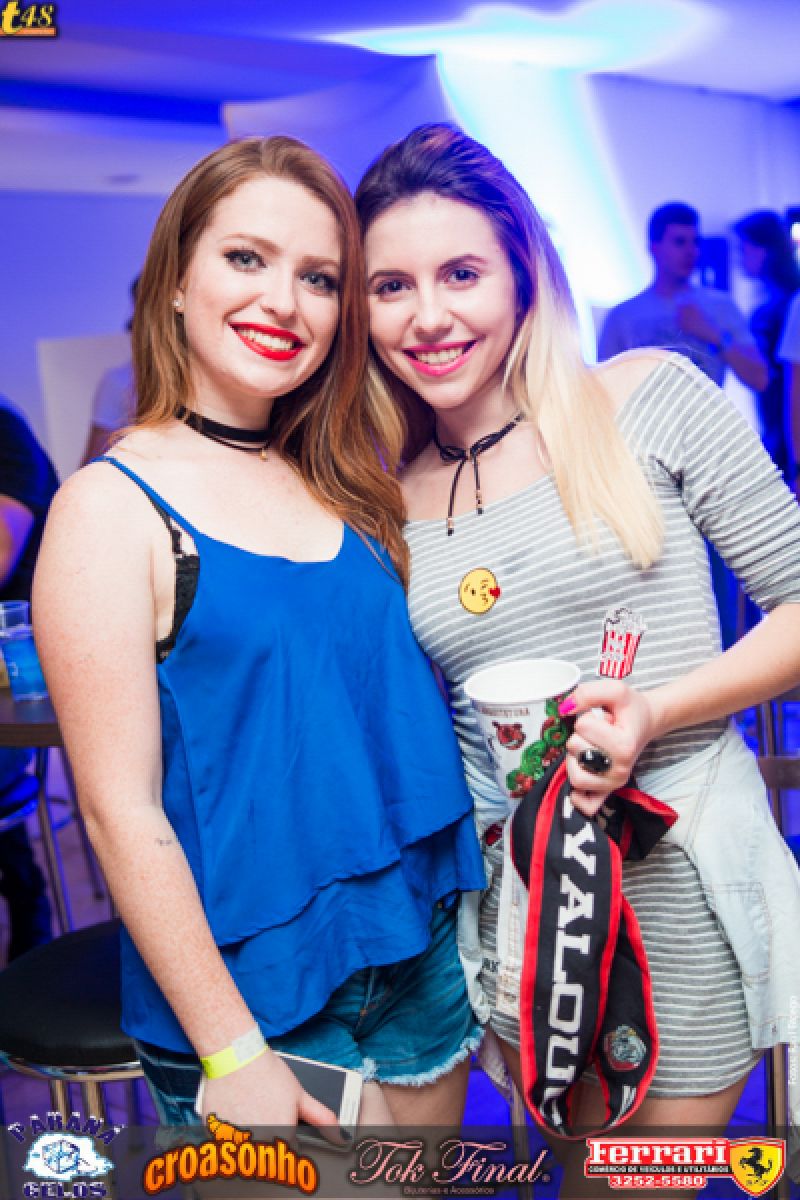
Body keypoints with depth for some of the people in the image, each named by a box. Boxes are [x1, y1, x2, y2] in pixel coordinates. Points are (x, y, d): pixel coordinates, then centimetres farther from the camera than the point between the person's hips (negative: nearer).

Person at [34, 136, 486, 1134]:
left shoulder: (343, 480, 3)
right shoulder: (111, 506, -14)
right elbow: (121, 809, -16)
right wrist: (231, 1054, -14)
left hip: (427, 941, 6)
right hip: (255, 990, -6)